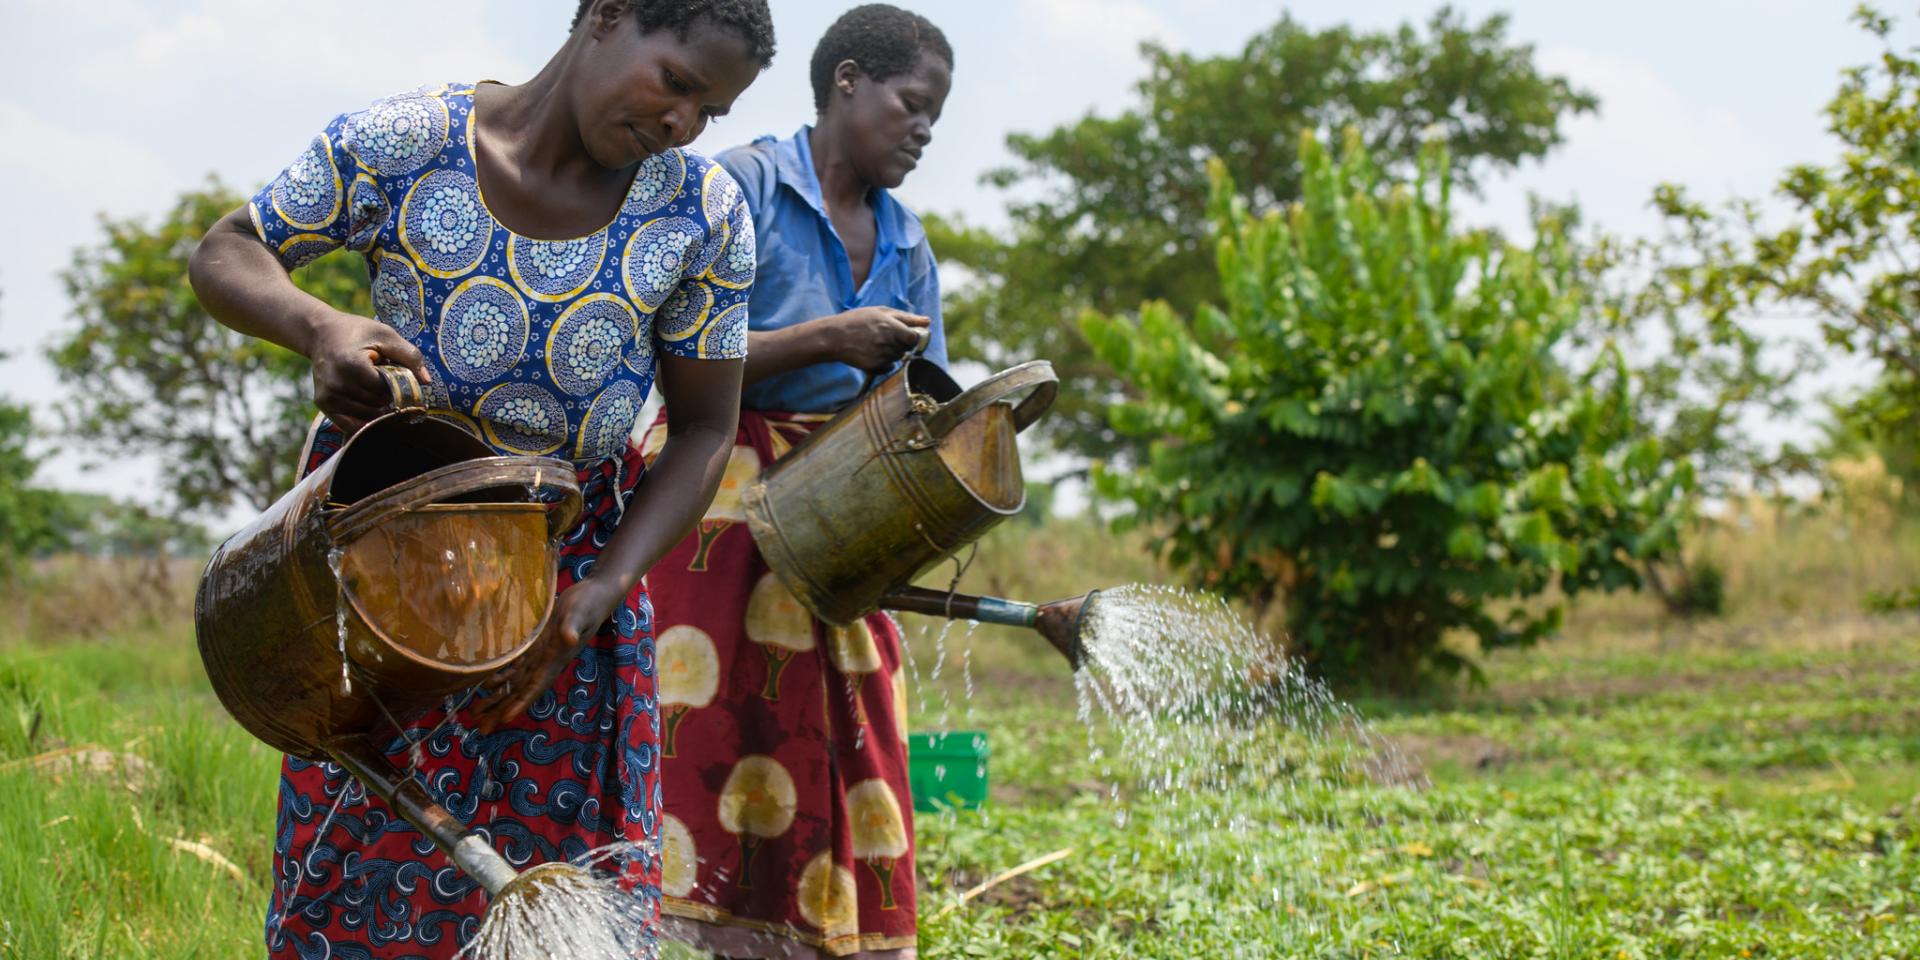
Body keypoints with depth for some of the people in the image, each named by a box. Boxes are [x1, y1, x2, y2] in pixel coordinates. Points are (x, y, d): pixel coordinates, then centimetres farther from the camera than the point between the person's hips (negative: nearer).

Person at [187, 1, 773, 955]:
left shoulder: (704, 213, -12)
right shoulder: (403, 143, -17)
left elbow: (704, 431, -7)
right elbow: (225, 255, -7)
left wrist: (593, 599, -19)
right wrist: (320, 327, -30)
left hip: (574, 553, 1)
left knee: (566, 860, 2)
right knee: (366, 851, 2)